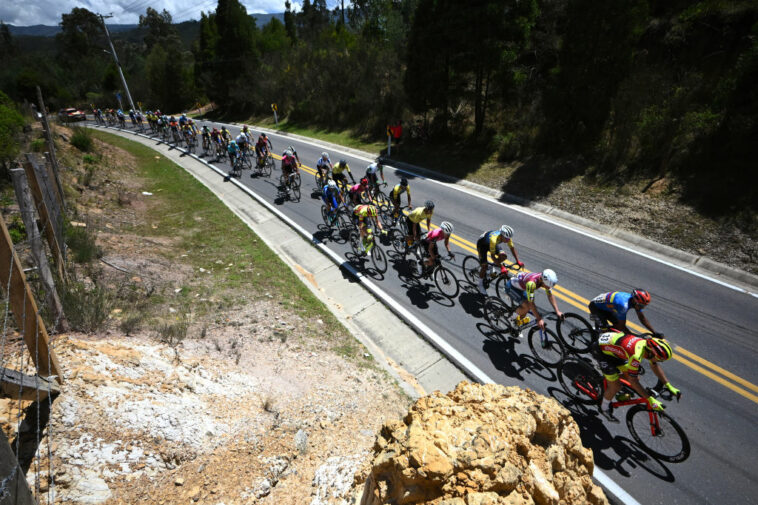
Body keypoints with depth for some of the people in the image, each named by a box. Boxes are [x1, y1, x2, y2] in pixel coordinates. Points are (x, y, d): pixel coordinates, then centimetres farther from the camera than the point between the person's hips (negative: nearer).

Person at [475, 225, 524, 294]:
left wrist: (518, 261, -22)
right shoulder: (494, 239, -43)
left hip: (490, 244, 6)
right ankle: (481, 284, 10)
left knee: (504, 256, -14)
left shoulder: (507, 237, -25)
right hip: (482, 244, -6)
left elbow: (512, 248, -14)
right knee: (484, 266, -12)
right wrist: (501, 267, -44)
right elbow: (493, 256, -40)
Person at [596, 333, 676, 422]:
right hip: (602, 350, -8)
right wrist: (650, 399, -19)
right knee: (615, 386, -2)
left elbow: (655, 366, 9)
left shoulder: (649, 345, -11)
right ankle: (604, 408, 22)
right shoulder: (636, 355, -35)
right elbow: (633, 381, -24)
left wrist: (669, 386, 7)